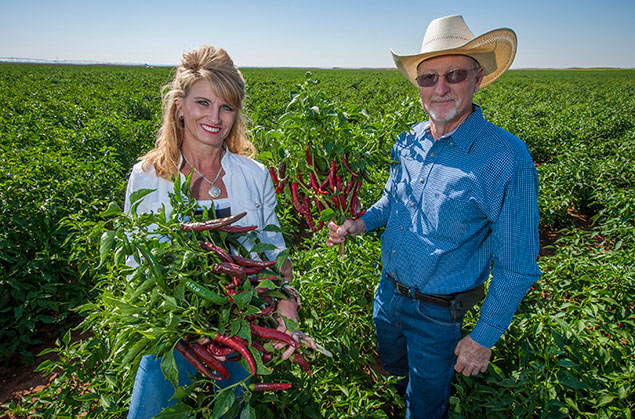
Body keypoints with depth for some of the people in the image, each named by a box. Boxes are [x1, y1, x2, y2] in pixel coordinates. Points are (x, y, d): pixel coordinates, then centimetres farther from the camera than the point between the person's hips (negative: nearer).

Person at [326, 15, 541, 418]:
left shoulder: (507, 157, -24)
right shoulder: (409, 141, -5)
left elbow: (516, 266, -17)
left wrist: (484, 339, -13)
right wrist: (358, 224, -6)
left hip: (437, 313, -5)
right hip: (388, 291, 6)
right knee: (392, 362, 31)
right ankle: (412, 384, 62)